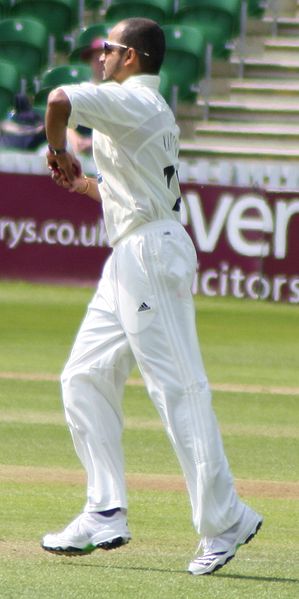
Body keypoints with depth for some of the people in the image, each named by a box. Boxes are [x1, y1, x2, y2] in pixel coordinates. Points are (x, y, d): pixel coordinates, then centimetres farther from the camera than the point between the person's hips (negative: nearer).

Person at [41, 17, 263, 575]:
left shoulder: (132, 101, -10)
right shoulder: (149, 113, 20)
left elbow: (60, 100, -26)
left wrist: (57, 150, -8)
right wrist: (85, 185, 22)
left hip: (151, 253, -10)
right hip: (129, 258, 10)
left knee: (177, 388, -10)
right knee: (85, 378, 10)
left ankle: (224, 520, -9)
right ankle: (106, 514, 9)